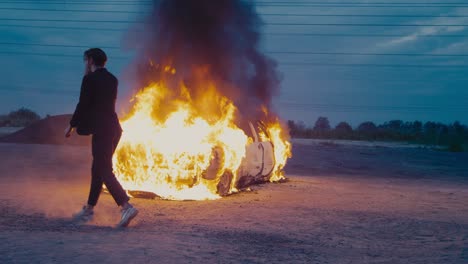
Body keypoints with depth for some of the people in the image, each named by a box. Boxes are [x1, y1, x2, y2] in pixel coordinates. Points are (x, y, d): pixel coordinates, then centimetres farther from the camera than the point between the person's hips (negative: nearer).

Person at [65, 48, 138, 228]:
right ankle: (89, 209, 24)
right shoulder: (112, 79, 14)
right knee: (98, 169, 16)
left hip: (101, 130, -8)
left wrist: (71, 126, 1)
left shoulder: (90, 79, -8)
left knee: (104, 171, -8)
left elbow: (83, 105, -10)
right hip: (114, 128, 8)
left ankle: (126, 207, -20)